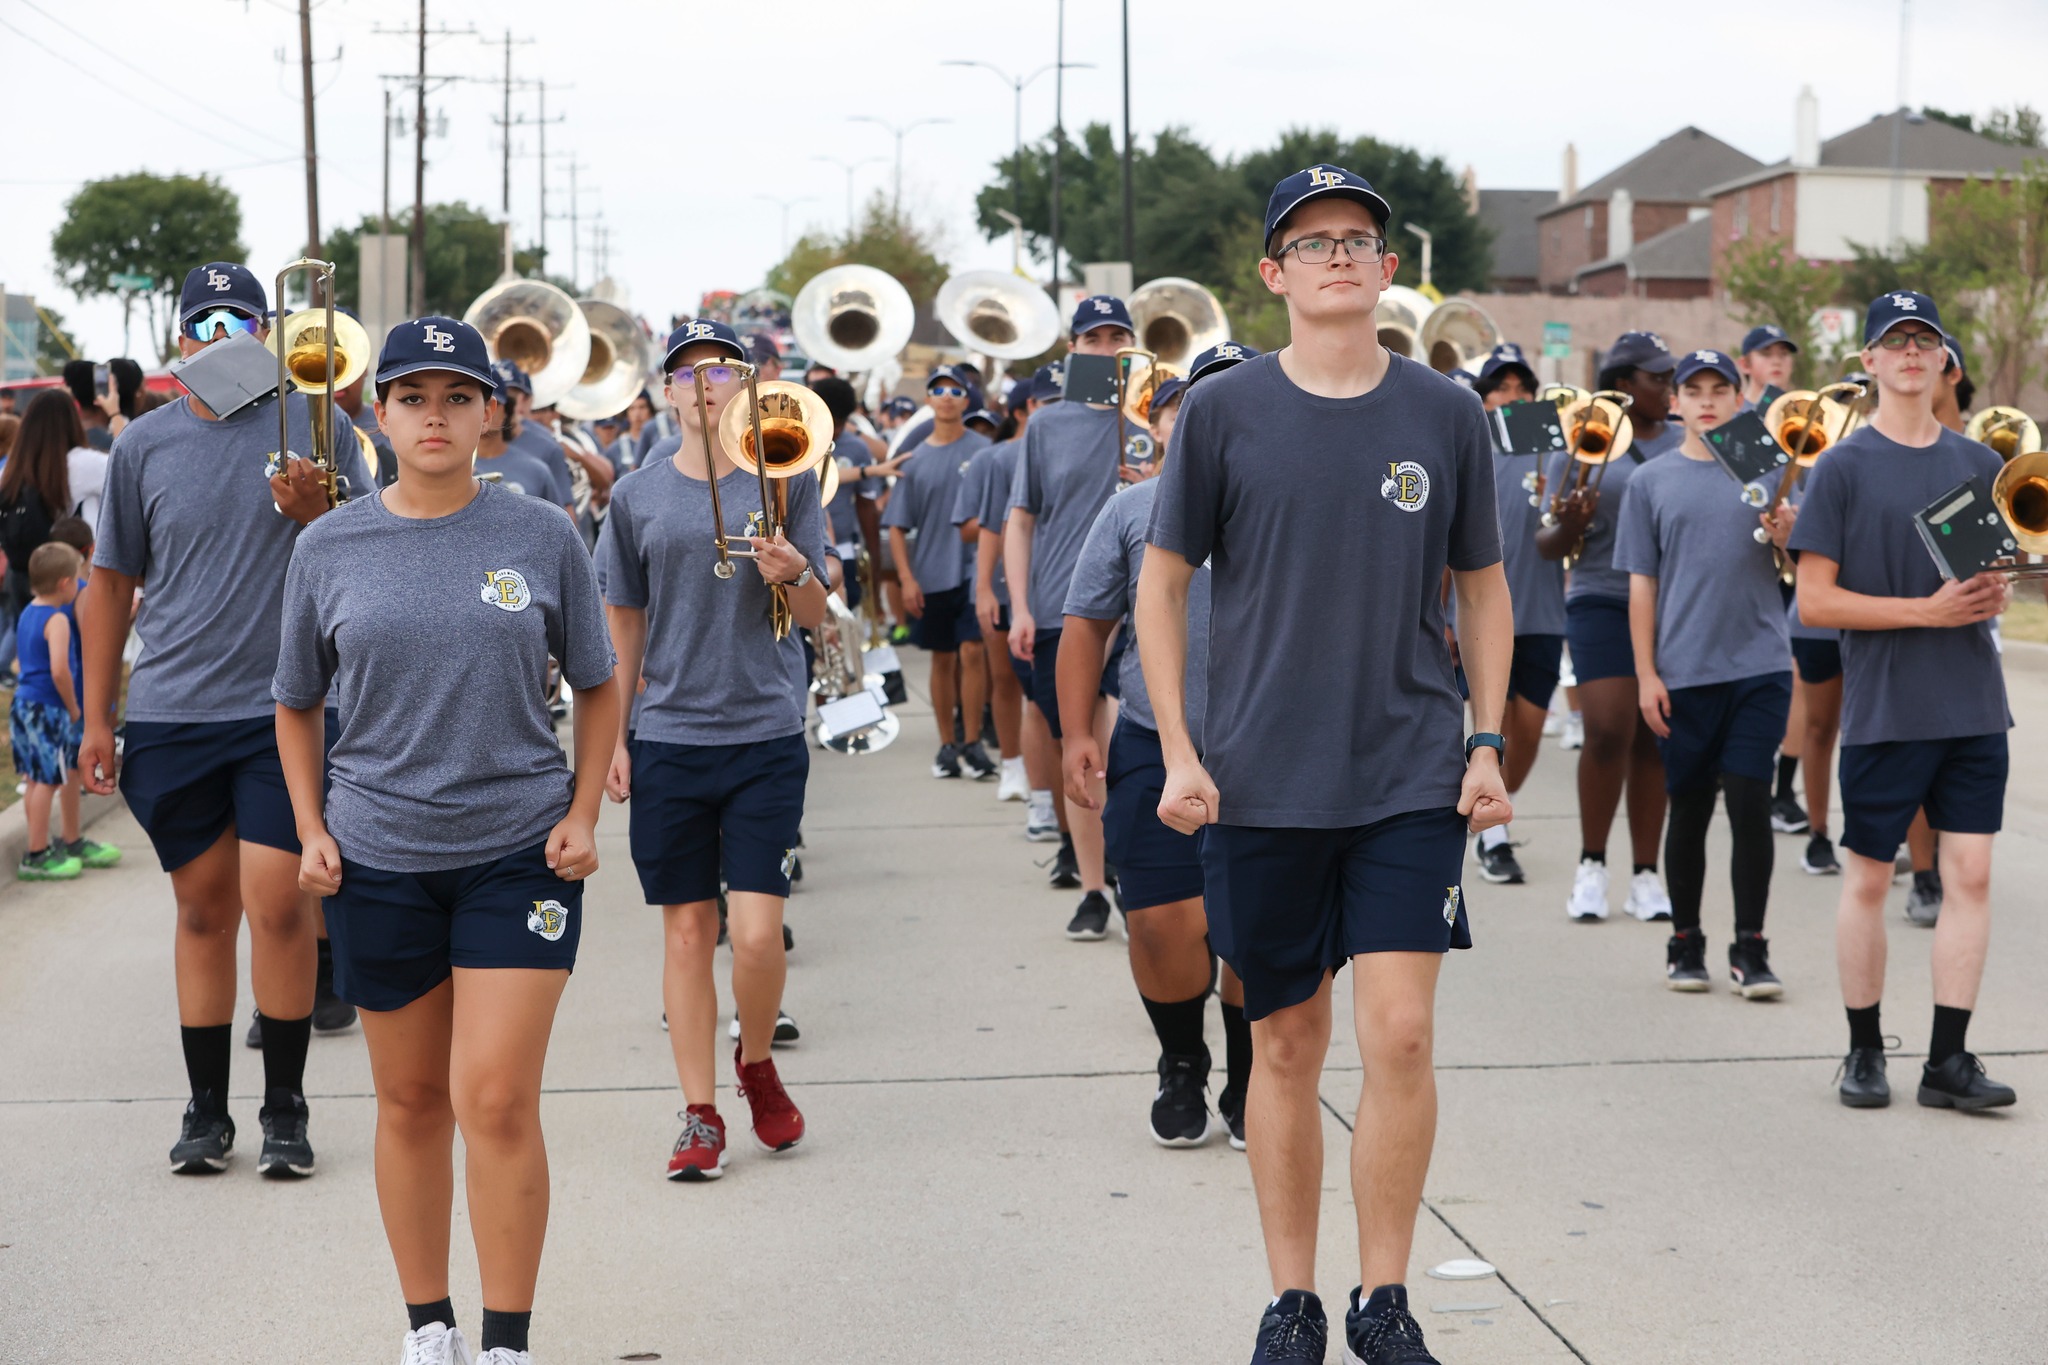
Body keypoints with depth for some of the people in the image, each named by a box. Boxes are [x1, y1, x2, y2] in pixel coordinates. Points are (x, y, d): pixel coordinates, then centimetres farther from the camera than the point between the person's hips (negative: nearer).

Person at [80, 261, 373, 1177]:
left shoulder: (316, 428, 1)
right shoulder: (144, 446, 7)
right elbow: (111, 583, 13)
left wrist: (317, 514, -18)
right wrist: (95, 717, 12)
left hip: (284, 709, -2)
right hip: (170, 714, 2)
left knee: (277, 904, -8)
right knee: (203, 910, 9)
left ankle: (285, 1109, 7)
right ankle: (206, 1109, 20)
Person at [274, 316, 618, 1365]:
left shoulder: (541, 538, -1)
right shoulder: (329, 548, 1)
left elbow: (597, 687, 9)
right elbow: (296, 705, 13)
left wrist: (583, 816, -1)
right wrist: (311, 832, 2)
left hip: (520, 849, -2)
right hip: (379, 859, 2)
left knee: (496, 1102, -8)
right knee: (410, 1103, 11)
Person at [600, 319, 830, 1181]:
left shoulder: (788, 481, 2)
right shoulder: (637, 497, 6)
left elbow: (816, 618, 2)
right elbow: (624, 623, 12)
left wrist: (794, 573, -20)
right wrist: (612, 734, 8)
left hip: (767, 735, -1)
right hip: (668, 739, 1)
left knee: (758, 932, -8)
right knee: (686, 930, 4)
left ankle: (757, 1063, 21)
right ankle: (700, 1113, 15)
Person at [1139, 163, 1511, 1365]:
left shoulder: (1447, 415, 4)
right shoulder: (1223, 412, 0)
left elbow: (1483, 587, 12)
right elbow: (1162, 583, 4)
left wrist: (1487, 745, 4)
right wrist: (1180, 754, -3)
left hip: (1412, 774, 0)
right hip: (1262, 782, 0)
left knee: (1400, 1033, -8)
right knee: (1287, 1044, 8)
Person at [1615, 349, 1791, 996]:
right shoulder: (1651, 482, 6)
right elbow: (1641, 584, 5)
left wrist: (1786, 539, -15)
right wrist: (1645, 674, -1)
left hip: (1759, 666, 0)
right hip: (1684, 671, 0)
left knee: (1750, 804, -5)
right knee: (1689, 809, 7)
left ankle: (1751, 949, 2)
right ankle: (1685, 945, 19)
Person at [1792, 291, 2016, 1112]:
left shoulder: (1977, 465, 9)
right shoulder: (1843, 468, -3)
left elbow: (1997, 572, 18)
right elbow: (1815, 602, -8)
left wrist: (1995, 596, -6)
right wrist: (1928, 610, -16)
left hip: (1972, 702, 4)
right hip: (1884, 705, -3)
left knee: (1970, 874, 0)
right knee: (1868, 879, 4)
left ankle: (1948, 1059, 7)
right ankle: (1864, 1051, 18)